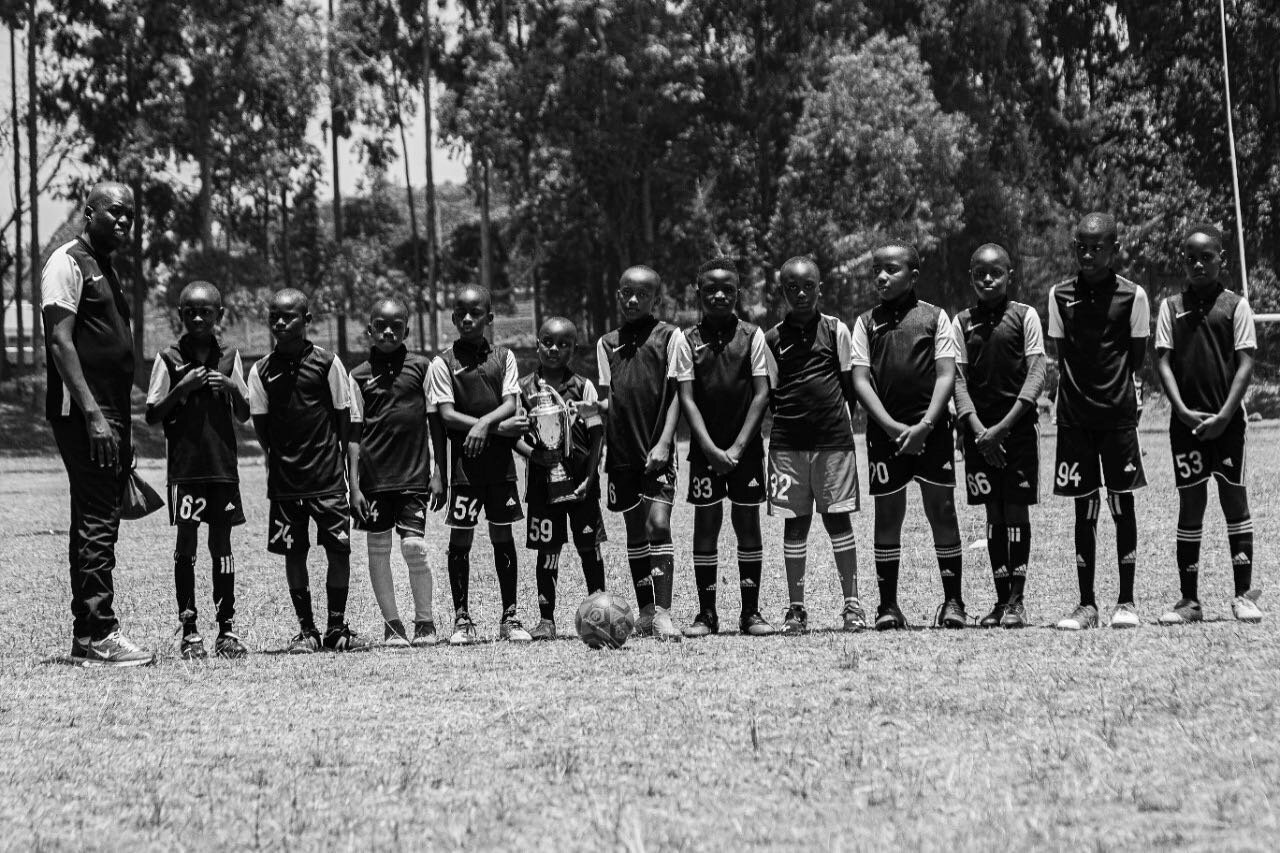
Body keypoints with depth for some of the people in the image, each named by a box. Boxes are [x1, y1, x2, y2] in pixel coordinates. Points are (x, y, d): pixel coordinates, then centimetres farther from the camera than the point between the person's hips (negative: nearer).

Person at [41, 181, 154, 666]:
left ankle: (89, 636, 13)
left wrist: (123, 427, 21)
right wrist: (92, 414, -22)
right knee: (96, 524, -11)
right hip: (83, 413, -10)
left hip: (109, 416, 10)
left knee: (99, 525, 10)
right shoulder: (68, 263, -8)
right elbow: (61, 341, -16)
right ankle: (97, 636, -12)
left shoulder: (105, 269, 21)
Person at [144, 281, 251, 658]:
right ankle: (189, 631, -1)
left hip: (223, 464, 2)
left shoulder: (229, 357, 8)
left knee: (221, 542, 5)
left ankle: (227, 628, 9)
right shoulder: (169, 359, 1)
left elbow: (243, 416, 11)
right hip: (185, 466, -2)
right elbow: (152, 415, 1)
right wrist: (182, 388, -12)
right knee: (186, 543, -4)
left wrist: (231, 388, -8)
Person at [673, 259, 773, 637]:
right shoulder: (688, 340, 1)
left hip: (745, 446, 0)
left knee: (748, 524, 2)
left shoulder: (751, 335, 0)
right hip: (706, 447, 0)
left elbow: (761, 394, -3)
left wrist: (738, 446, -10)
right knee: (705, 524, 1)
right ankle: (706, 613, 6)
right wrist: (711, 448, -12)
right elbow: (687, 398, -3)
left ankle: (751, 612, 7)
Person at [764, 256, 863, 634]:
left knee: (838, 518, 0)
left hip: (834, 439, -1)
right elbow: (769, 394, 10)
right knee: (794, 523, 3)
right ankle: (796, 609, 8)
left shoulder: (836, 330, 5)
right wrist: (785, 422, -1)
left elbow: (850, 383, 9)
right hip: (788, 443, 1)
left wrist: (844, 420, 2)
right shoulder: (773, 339, 7)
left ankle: (851, 603, 6)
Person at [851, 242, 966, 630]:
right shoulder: (866, 322, 9)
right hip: (885, 430, 1)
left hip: (932, 428, -1)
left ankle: (953, 601, 5)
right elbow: (860, 380, 2)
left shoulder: (935, 317, 5)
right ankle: (888, 605, 9)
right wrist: (892, 426, -9)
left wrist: (925, 425, -12)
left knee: (942, 511, -1)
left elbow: (946, 375, -1)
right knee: (887, 515, 3)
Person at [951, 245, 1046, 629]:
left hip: (1018, 426, -2)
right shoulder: (962, 322, 7)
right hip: (979, 429, 2)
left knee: (1016, 510, -3)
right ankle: (1001, 599, 9)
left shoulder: (1025, 316, 1)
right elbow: (958, 380, 3)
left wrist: (1004, 425, -14)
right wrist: (978, 429, -11)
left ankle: (1017, 600, 1)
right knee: (994, 514, 5)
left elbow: (1036, 374, -6)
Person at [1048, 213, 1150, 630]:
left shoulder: (1132, 295, -2)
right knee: (1083, 510, 5)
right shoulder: (1060, 295, 3)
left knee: (1123, 504, 2)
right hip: (1074, 416, 2)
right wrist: (1083, 385, 0)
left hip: (1118, 412, -1)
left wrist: (1111, 384, 1)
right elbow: (1062, 355, 8)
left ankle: (1126, 601, 9)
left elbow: (1137, 355, 4)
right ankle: (1086, 604, 9)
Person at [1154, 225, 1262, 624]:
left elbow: (1245, 363, -3)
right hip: (1186, 421, 1)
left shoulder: (1235, 305, 1)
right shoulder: (1172, 306, 6)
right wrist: (1183, 411, -10)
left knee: (1235, 500, 1)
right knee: (1190, 505, 4)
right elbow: (1163, 361, 2)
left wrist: (1224, 415, -12)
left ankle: (1244, 595, 5)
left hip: (1227, 421, -1)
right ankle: (1189, 600, 7)